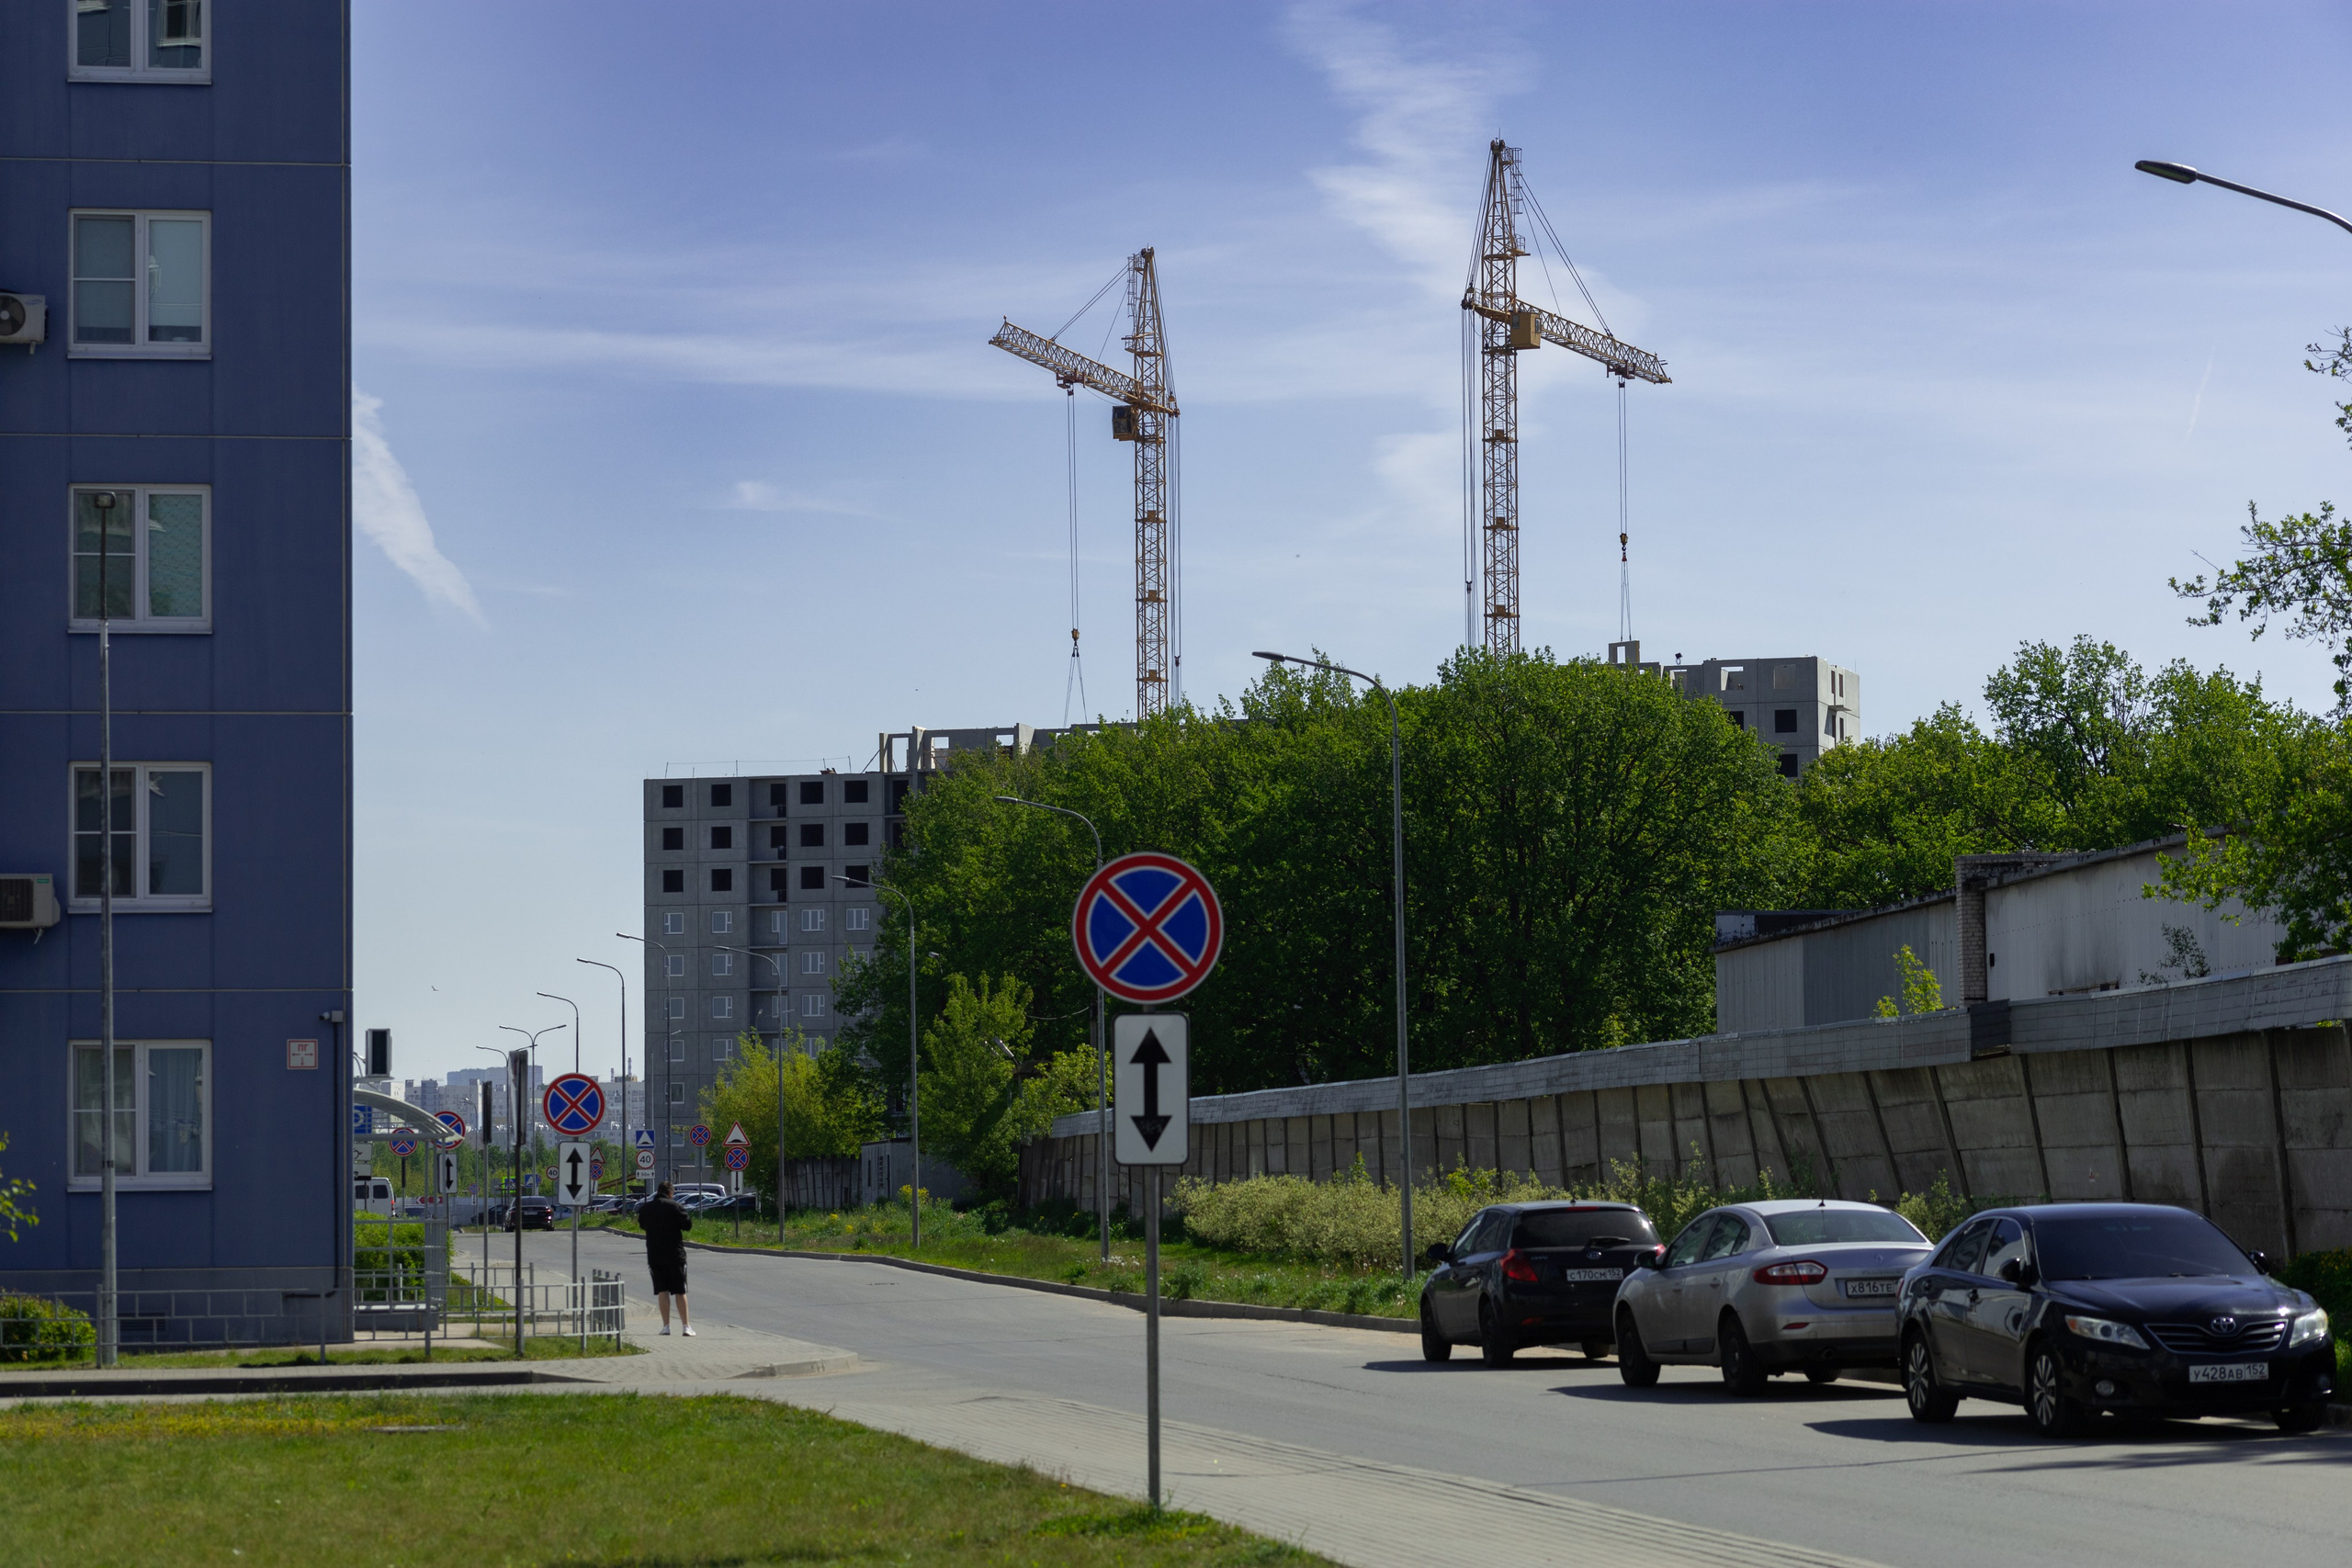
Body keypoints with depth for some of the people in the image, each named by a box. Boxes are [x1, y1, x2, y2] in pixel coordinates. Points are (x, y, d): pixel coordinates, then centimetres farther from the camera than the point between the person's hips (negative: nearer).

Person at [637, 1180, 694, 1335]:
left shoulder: (645, 1208, 3)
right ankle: (686, 1326, -1)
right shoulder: (673, 1206, -9)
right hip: (675, 1254, -2)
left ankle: (666, 1325, 0)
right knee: (680, 1291, 3)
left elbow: (642, 1225, 18)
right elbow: (687, 1224, -10)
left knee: (662, 1290, 7)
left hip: (654, 1255, 2)